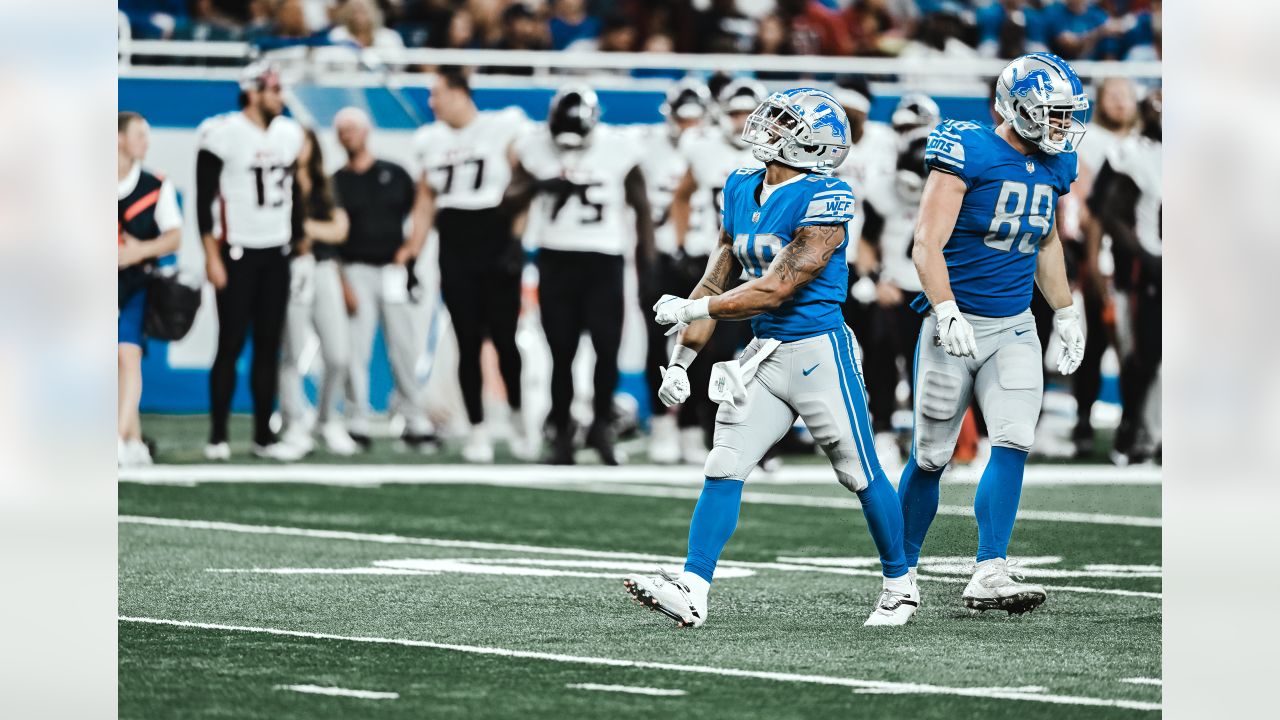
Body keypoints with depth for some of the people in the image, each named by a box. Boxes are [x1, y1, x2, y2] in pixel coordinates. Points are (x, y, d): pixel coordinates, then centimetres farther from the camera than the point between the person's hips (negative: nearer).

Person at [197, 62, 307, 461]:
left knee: (269, 347, 7)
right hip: (237, 254, -6)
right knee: (231, 345, -5)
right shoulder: (223, 134, -12)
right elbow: (204, 199, -11)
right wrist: (212, 257, -14)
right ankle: (218, 436, 2)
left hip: (276, 254, 6)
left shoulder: (288, 134, 9)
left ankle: (264, 436, 11)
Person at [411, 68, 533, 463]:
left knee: (504, 339, -3)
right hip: (455, 252, 4)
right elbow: (426, 199, 14)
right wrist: (413, 250, 8)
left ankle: (518, 416, 17)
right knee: (469, 344, 3)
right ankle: (478, 430, 8)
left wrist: (515, 235, -12)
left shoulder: (503, 130, -6)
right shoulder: (432, 140, 9)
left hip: (497, 248, -4)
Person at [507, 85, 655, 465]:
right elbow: (513, 198, 6)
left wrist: (647, 260, 1)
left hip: (604, 261, -1)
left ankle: (601, 425, 11)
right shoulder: (536, 149, 1)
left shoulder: (618, 150, -3)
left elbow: (641, 206, 5)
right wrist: (537, 185, -15)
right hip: (556, 259, 1)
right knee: (561, 351, 1)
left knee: (607, 346, -9)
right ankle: (561, 434, 9)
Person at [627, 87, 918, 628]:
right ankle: (692, 591, -11)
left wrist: (690, 309, -15)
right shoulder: (742, 189, 8)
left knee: (860, 475, 5)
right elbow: (717, 281, 15)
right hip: (763, 354, 7)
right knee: (723, 470, -5)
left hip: (818, 351, -7)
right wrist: (682, 357, 9)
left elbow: (775, 289, -20)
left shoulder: (823, 199, -16)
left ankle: (899, 585, 21)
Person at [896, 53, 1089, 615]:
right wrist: (946, 312, -29)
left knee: (1014, 443, -13)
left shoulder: (1054, 166, 7)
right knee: (931, 458, 4)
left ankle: (988, 576, -14)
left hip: (1014, 329, 5)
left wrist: (1065, 314, 24)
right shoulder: (968, 153, -15)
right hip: (956, 325, -5)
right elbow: (927, 245, -18)